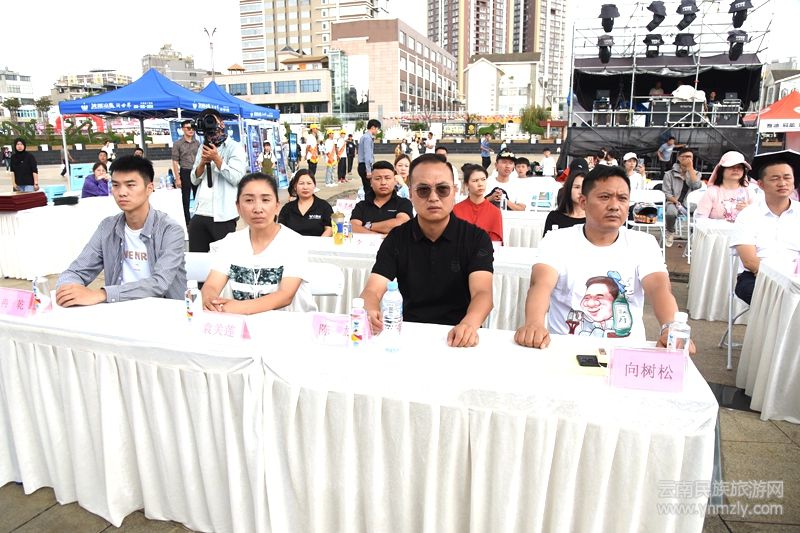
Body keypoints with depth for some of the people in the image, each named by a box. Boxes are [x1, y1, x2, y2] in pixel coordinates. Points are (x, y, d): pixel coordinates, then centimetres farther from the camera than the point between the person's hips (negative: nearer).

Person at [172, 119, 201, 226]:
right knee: (186, 199, 3)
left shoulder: (198, 143, 9)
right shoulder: (177, 144, -1)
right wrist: (177, 178, -10)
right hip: (185, 173, -3)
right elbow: (175, 162, -3)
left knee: (198, 197, 6)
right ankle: (188, 222, 11)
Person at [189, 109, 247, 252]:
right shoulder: (203, 148, 18)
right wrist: (203, 162, -3)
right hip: (199, 214, 6)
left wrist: (216, 159, -12)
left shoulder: (235, 147, -1)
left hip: (223, 216, -6)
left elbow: (236, 178, -13)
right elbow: (194, 180, 14)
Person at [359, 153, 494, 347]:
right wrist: (370, 313, -32)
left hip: (457, 338, -1)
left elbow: (482, 292, -15)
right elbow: (372, 291, -7)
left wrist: (469, 324, -37)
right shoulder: (396, 239, 2)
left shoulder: (476, 238, -1)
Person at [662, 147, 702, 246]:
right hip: (673, 202, -2)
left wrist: (691, 168, -10)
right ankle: (670, 233, -5)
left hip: (690, 203, 2)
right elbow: (666, 193, -2)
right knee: (671, 212, -38)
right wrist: (677, 202, -18)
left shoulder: (695, 173, 12)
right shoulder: (670, 174, 4)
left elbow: (696, 186, -11)